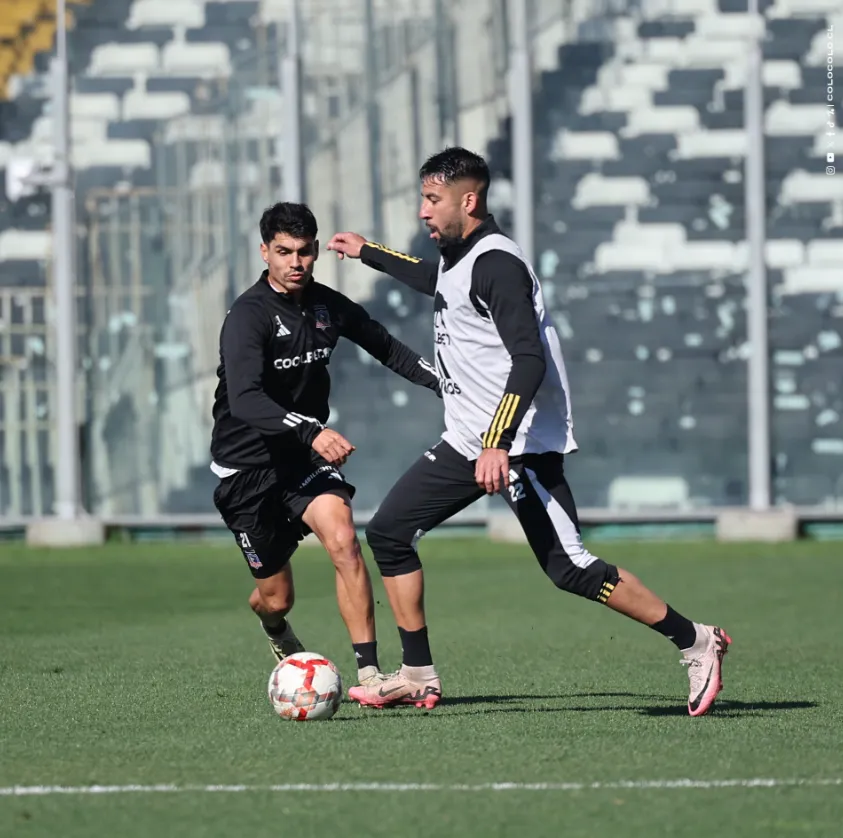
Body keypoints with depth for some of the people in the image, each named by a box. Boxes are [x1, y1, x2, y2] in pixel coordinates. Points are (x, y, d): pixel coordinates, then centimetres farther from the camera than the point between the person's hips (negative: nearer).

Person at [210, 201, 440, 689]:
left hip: (306, 457, 4)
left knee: (343, 540, -25)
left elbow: (387, 348, 17)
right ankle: (277, 631, 44)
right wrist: (312, 431, -49)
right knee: (277, 596, 4)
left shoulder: (328, 306, -1)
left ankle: (370, 673, -24)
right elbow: (245, 400, -36)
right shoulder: (249, 316, -21)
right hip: (248, 466, -4)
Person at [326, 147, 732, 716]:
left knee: (570, 568, -13)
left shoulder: (495, 264, -17)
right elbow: (434, 280, 40)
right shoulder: (457, 258, 12)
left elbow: (529, 362, -26)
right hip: (468, 440, 10)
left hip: (521, 443, -10)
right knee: (389, 531, 5)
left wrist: (499, 444, -33)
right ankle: (419, 676, 9)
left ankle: (696, 643, -3)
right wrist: (367, 253, 50)